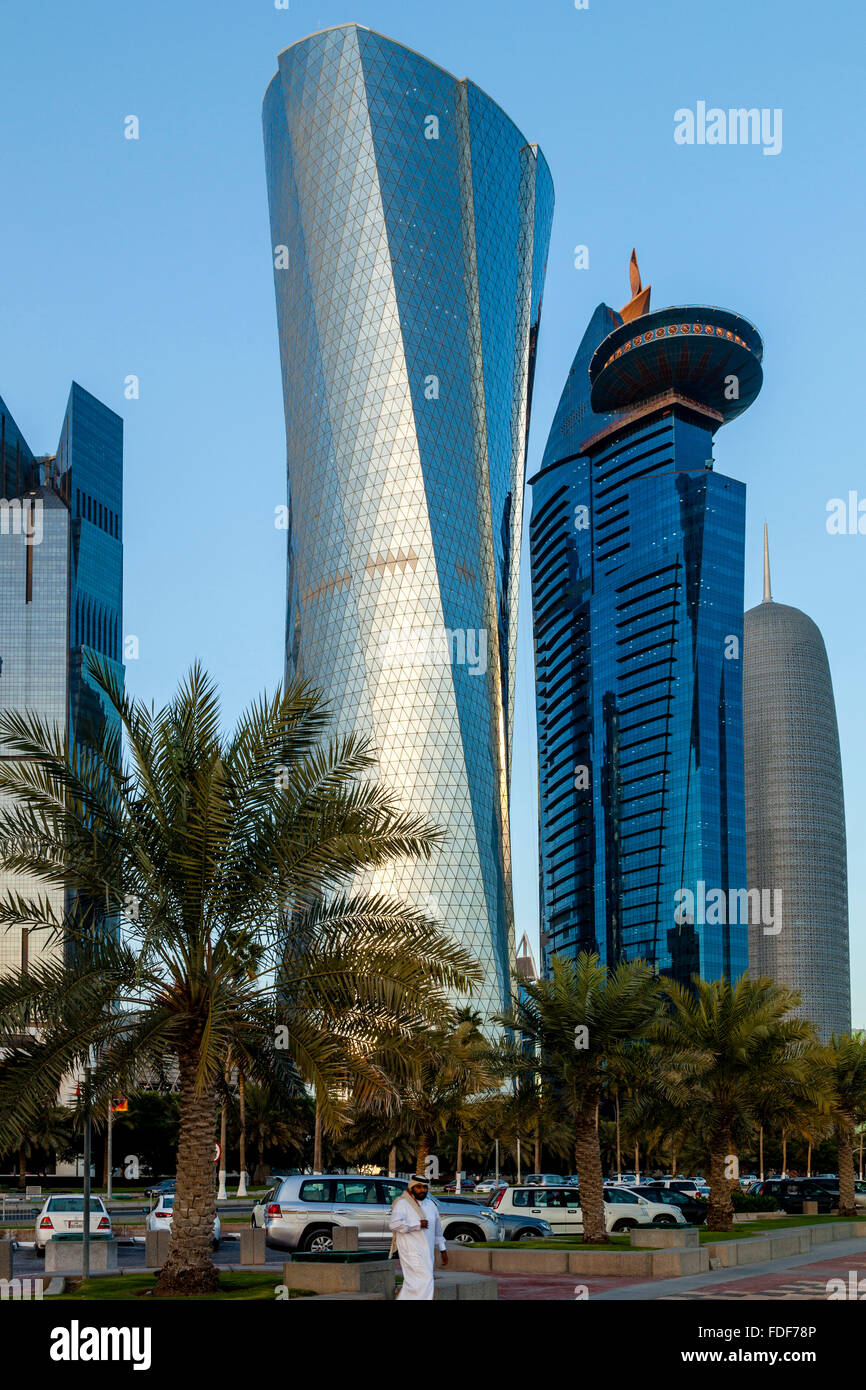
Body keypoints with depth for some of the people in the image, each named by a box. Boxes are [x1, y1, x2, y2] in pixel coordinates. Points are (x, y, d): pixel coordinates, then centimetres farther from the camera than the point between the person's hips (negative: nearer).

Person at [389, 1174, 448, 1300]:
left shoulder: (431, 1205, 16)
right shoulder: (403, 1204, -7)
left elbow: (437, 1230, 25)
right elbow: (394, 1224, -22)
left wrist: (443, 1250, 22)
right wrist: (417, 1224, -19)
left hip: (427, 1251, 7)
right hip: (411, 1251, -7)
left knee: (412, 1284, 9)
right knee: (425, 1280, -17)